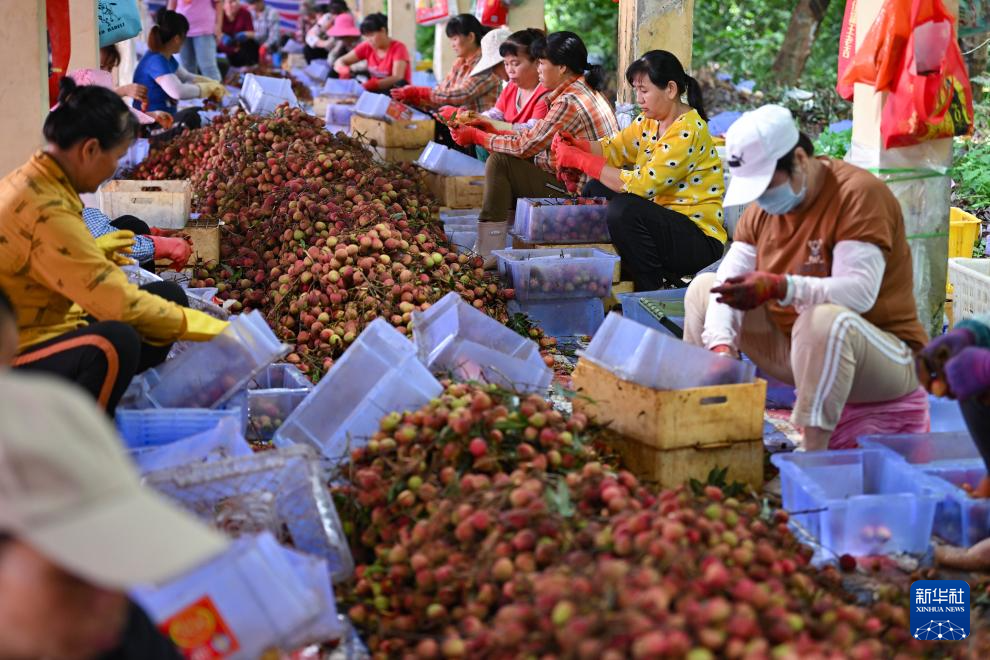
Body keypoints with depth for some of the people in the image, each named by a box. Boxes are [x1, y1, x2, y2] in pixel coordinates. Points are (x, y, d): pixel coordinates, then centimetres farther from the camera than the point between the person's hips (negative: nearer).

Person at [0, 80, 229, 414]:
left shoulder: (30, 180, 4)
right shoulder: (47, 209, -26)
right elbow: (119, 302, -27)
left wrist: (94, 249, 32)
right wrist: (210, 329, -19)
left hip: (38, 329, 10)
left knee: (168, 296, 7)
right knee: (116, 342, -37)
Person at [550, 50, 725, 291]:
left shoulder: (687, 131, -22)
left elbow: (642, 185, -27)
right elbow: (614, 148, 6)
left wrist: (582, 161, -23)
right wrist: (574, 145, -14)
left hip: (700, 239, -9)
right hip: (663, 221, 9)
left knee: (623, 209, -30)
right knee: (596, 190, 7)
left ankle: (651, 293, -12)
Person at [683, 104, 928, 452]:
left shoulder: (858, 193, -20)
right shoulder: (762, 207, 3)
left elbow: (860, 292, -32)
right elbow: (729, 282, -4)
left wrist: (778, 288, -43)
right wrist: (721, 346, -22)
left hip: (881, 354, -8)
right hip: (791, 344, 8)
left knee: (825, 319, -40)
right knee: (703, 288, 6)